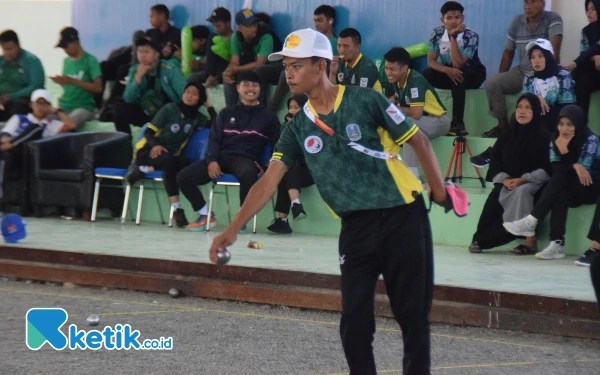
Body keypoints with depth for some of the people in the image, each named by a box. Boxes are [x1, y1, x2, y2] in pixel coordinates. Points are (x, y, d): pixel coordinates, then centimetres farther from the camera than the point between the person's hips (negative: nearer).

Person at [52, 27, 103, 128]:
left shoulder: (90, 60, -3)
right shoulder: (66, 61, 15)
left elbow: (98, 87, -9)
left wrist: (73, 81, -15)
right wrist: (61, 81, -3)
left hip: (84, 107, -6)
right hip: (64, 106, 6)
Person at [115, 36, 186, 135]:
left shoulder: (169, 69, -13)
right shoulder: (134, 71, 0)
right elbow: (128, 99, -9)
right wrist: (139, 76, -19)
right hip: (146, 114, 4)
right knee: (120, 109, -16)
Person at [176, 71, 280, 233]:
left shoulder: (267, 116, 13)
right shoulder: (227, 113, 20)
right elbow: (214, 139, 12)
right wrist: (212, 160, -8)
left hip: (245, 159, -3)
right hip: (221, 157, 3)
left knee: (248, 174, -42)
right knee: (183, 177, -16)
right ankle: (206, 216, 4)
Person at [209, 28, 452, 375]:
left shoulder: (365, 101, -8)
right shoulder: (299, 127, 3)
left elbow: (419, 141, -1)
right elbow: (270, 180, -2)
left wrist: (440, 190, -3)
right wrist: (234, 228, -12)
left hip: (403, 217, -3)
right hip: (355, 227, 4)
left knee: (413, 314, 2)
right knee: (354, 321, -1)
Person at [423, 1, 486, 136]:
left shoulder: (471, 36, -21)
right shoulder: (437, 33, -10)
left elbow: (458, 64, -29)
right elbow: (431, 61, -14)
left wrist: (453, 36, -33)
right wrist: (447, 70, -35)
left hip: (472, 74, -3)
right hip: (447, 73, 3)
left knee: (458, 77, -38)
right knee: (426, 75, -27)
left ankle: (457, 123, -36)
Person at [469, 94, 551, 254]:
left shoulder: (543, 136, -2)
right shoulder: (507, 135, 12)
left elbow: (547, 168, -9)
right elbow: (495, 161, 8)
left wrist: (523, 180, -20)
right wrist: (504, 179, -12)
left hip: (532, 183, -3)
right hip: (507, 183, 3)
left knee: (522, 191, -36)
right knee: (495, 197, -27)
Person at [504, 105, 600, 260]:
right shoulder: (556, 140, 3)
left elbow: (583, 170, -17)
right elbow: (554, 167, -6)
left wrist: (564, 151, -25)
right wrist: (575, 166, -23)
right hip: (570, 189, 4)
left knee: (561, 178, -31)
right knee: (561, 197, -33)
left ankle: (531, 221, -31)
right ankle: (557, 244, -38)